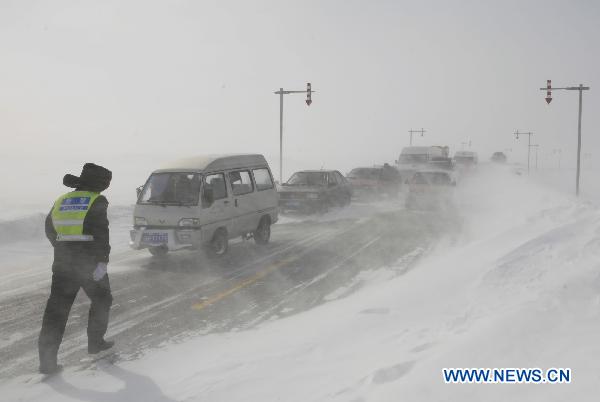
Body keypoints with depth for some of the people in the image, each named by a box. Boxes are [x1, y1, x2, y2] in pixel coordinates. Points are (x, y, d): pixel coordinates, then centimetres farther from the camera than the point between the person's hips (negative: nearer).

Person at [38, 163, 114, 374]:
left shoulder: (61, 200, 14)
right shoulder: (97, 201, -5)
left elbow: (50, 229, 25)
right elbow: (101, 233, -18)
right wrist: (102, 262, -20)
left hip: (62, 262, 5)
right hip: (89, 262, -5)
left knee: (56, 309, 3)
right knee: (101, 301, 19)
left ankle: (47, 359, -3)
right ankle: (95, 342, 28)